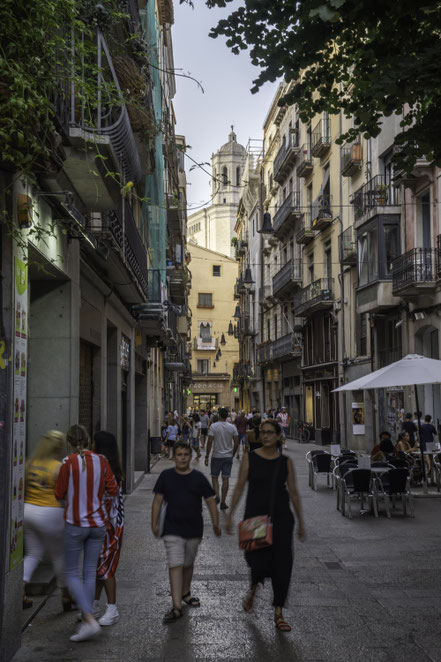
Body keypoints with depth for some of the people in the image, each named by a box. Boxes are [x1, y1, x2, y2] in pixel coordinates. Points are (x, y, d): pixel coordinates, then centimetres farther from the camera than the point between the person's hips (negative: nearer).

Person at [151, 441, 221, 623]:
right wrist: (154, 523, 2)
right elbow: (158, 501, 5)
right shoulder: (166, 476, -2)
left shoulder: (198, 478, -1)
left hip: (194, 529, 2)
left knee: (188, 564, 18)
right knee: (175, 565, -11)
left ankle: (185, 593, 40)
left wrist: (216, 524, -4)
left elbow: (210, 501, 2)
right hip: (172, 530, -2)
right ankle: (177, 606, -13)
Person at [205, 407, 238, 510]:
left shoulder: (213, 426, -10)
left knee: (214, 477, 14)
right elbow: (236, 443, -2)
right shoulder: (232, 427, -3)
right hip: (228, 456, 2)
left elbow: (210, 442, -12)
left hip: (216, 456, -2)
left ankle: (217, 496, -5)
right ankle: (223, 502, 8)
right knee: (225, 479, 6)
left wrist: (207, 456, -4)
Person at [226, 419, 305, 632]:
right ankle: (253, 588, 29)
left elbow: (293, 492, 9)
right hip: (255, 516, -2)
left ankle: (278, 613, 13)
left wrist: (300, 521, 11)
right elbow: (239, 488, 2)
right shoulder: (250, 458, 0)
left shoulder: (285, 462, 4)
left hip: (281, 518, 2)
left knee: (282, 563, 0)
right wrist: (230, 515, -1)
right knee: (258, 561, -9)